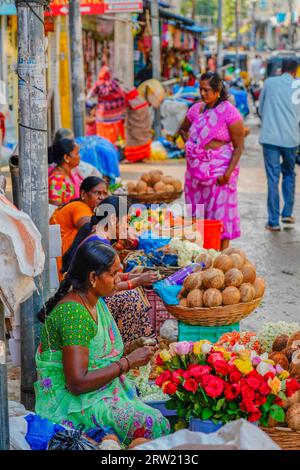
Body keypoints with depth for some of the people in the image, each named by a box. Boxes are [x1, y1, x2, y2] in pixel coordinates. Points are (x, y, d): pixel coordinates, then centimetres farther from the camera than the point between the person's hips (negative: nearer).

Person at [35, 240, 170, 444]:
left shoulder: (97, 303, 10)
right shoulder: (74, 312, -20)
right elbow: (77, 383, -24)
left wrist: (137, 349, 4)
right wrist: (128, 362, -17)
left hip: (102, 392, 9)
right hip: (75, 403, -9)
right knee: (153, 424, -23)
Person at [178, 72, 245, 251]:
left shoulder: (229, 112, -9)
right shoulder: (197, 109, 8)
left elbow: (239, 147, -10)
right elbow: (183, 129, 28)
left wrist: (228, 172, -18)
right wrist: (189, 144, 10)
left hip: (220, 170, -6)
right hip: (196, 168, 6)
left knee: (220, 212, -4)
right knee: (196, 212, 9)